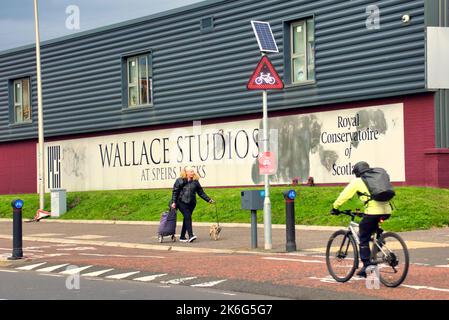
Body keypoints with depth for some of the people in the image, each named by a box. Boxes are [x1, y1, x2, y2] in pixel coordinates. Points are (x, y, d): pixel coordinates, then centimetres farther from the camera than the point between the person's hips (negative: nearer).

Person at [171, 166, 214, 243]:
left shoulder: (195, 182, 11)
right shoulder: (180, 181, 2)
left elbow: (201, 192, 13)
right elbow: (175, 192, 1)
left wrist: (209, 200, 8)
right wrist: (173, 202, -8)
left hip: (191, 203, 4)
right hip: (182, 202, -4)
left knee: (186, 218, 6)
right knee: (187, 217, -17)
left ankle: (182, 237, 14)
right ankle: (190, 235, -23)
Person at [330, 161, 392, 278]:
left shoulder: (357, 181, 11)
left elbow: (344, 195, 13)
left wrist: (335, 207, 25)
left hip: (373, 211, -6)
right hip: (386, 211, 6)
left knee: (364, 239, 6)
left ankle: (366, 266, 1)